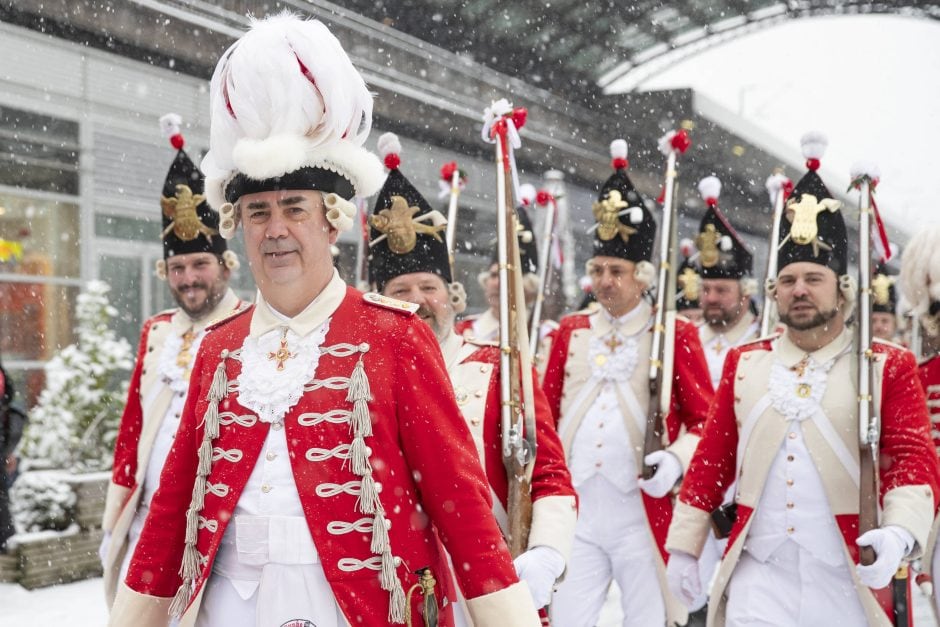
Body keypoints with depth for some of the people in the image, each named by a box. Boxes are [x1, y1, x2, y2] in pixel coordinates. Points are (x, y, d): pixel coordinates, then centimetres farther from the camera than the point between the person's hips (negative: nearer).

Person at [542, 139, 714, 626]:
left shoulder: (675, 335, 1)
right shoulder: (570, 331, 12)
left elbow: (705, 421, 1)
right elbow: (548, 412, 17)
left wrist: (676, 460, -17)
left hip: (643, 514, -3)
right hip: (574, 512, 3)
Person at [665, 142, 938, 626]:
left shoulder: (889, 366, 1)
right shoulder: (744, 363, 9)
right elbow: (711, 459, 11)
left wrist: (898, 532, -24)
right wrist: (684, 546, 9)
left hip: (852, 581, -1)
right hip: (758, 576, 2)